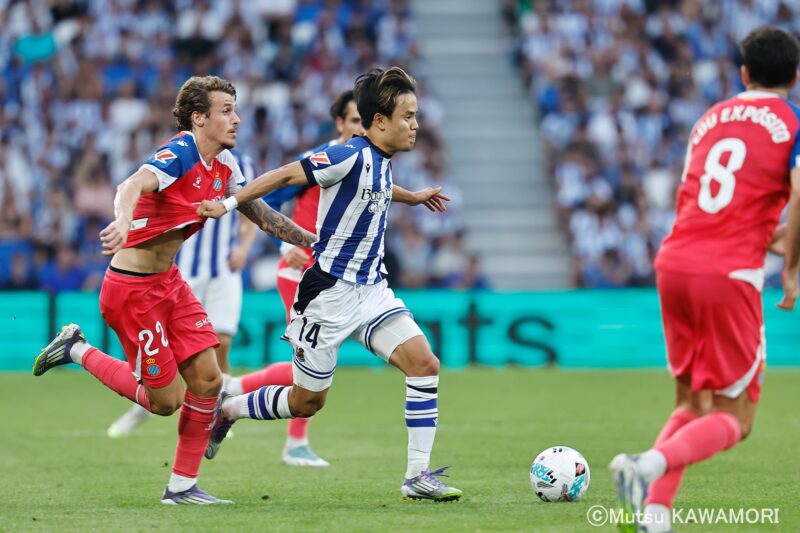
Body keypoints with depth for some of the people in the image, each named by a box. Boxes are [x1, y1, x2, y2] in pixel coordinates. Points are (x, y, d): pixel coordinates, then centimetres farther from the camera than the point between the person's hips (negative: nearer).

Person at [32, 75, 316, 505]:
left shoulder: (224, 164, 6)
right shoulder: (179, 154, -21)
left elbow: (261, 214, 20)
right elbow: (135, 184, -40)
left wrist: (314, 240, 17)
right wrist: (123, 220, -61)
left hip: (168, 282, 9)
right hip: (132, 288, -9)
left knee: (207, 380, 1)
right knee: (165, 400, -3)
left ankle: (182, 486, 11)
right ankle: (78, 351, 15)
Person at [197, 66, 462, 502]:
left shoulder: (379, 159, 8)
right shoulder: (350, 155, -19)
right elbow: (287, 175, -18)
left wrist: (412, 197, 47)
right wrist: (229, 204, -21)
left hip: (372, 291, 8)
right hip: (330, 292, -8)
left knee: (424, 363, -11)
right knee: (307, 401, 4)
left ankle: (417, 476, -8)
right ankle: (226, 410, 30)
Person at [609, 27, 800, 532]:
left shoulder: (711, 118, 20)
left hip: (674, 263, 6)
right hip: (730, 275, -6)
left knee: (690, 404, 19)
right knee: (734, 419, 1)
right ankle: (652, 464, -26)